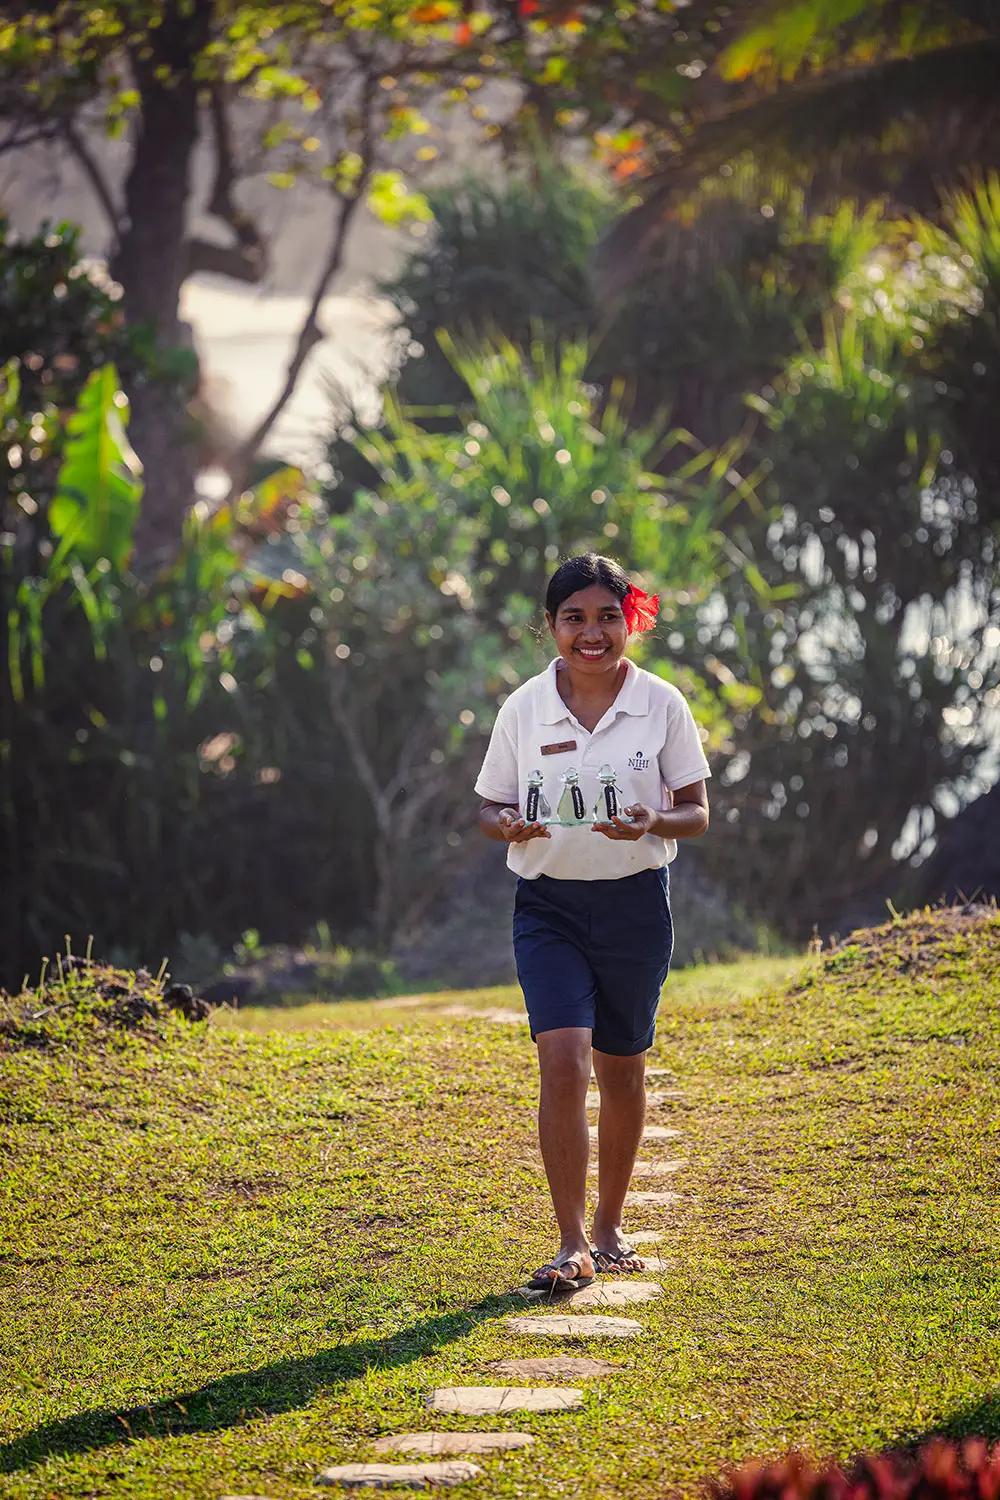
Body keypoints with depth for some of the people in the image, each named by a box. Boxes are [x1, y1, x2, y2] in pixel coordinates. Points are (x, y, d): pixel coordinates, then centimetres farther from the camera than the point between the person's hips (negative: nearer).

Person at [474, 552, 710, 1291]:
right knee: (562, 1058, -16)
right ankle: (572, 1245, -14)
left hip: (636, 904, 1)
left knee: (622, 1070, 10)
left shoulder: (662, 704, -2)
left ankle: (610, 1225, 29)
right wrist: (510, 826, -17)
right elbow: (492, 807, 7)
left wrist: (654, 823, -21)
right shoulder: (524, 709, -1)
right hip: (549, 904, -1)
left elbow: (697, 813, 1)